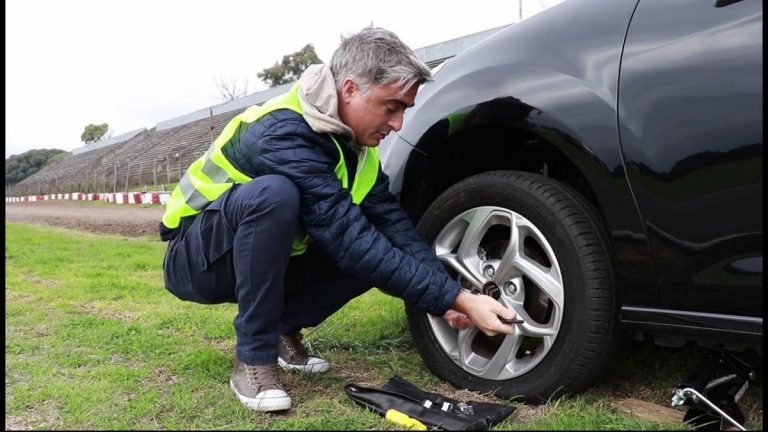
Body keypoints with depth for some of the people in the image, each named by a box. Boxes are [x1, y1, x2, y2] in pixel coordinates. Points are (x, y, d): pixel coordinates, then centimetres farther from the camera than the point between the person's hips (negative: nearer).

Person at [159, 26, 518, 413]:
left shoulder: (354, 142, -4)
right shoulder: (285, 133, -31)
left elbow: (394, 223, -8)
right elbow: (350, 242, -36)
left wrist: (449, 298, -19)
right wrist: (457, 298, -34)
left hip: (265, 261, 7)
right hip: (197, 258, -7)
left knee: (379, 252, -11)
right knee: (273, 193, -37)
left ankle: (283, 330, 4)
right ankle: (253, 359, -23)